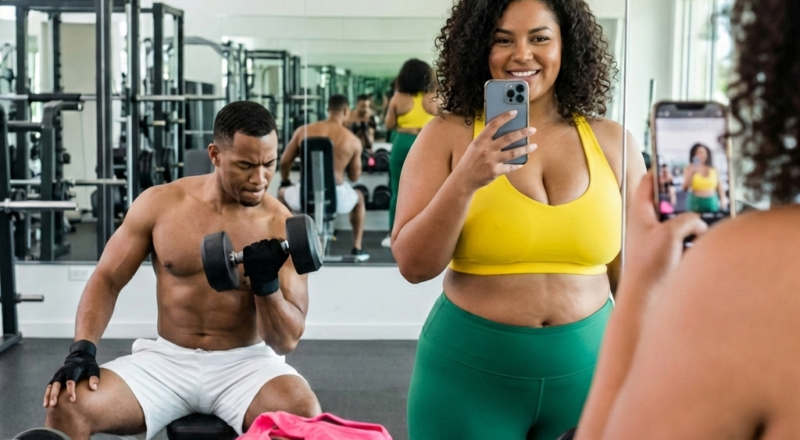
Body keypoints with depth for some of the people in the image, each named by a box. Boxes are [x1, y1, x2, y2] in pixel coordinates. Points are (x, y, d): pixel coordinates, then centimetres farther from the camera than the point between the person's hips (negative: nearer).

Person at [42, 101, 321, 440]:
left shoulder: (282, 227, -7)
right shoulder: (159, 204, -3)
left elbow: (286, 341, -6)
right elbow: (107, 279, 4)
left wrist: (266, 283, -24)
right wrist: (82, 349, -12)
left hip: (244, 364, -1)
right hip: (167, 359, 2)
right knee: (67, 405, -23)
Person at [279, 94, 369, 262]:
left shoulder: (303, 130, 3)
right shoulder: (353, 141, 1)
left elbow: (284, 162, 10)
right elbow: (354, 177, 10)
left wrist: (285, 181, 31)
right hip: (337, 198, 0)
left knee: (282, 193, 36)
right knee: (359, 197, 35)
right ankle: (357, 248, 31)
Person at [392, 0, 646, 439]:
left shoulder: (610, 142, 0)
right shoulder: (448, 135, -5)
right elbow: (413, 266, -9)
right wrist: (465, 181, -22)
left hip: (586, 372, 2)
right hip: (468, 373, -2)